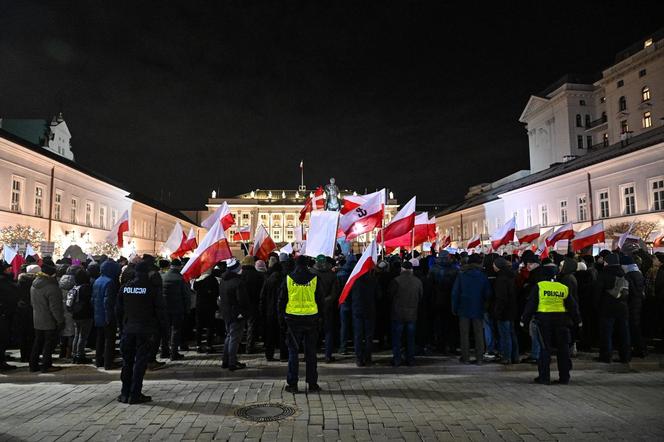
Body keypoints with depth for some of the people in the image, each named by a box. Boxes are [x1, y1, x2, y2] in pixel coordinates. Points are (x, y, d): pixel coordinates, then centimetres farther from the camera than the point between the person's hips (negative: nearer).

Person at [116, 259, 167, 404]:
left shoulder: (124, 287, 3)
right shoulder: (152, 288, -10)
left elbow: (118, 310, 9)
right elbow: (160, 310, -8)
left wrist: (122, 326, 18)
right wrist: (162, 326, 3)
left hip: (128, 330, 4)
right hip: (146, 331, -4)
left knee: (127, 362, 13)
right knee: (140, 362, 2)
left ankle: (125, 393, 19)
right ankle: (135, 395, 4)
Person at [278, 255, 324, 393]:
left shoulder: (288, 278, -2)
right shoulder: (314, 278, -1)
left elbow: (282, 300, 3)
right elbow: (320, 300, 5)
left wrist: (283, 315, 13)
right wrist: (318, 315, 15)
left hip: (293, 319, 0)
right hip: (311, 319, 1)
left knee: (293, 351, 7)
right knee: (311, 352, 8)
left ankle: (292, 384, 9)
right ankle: (312, 384, 12)